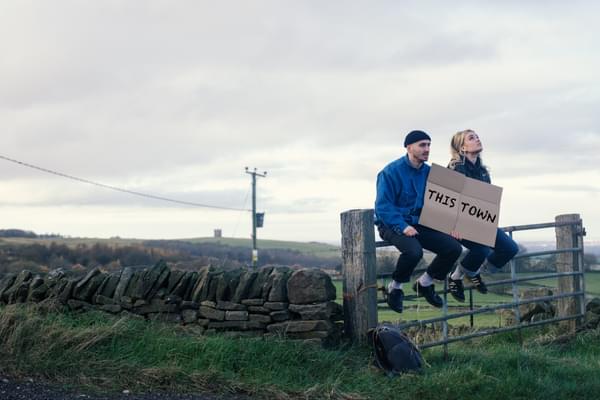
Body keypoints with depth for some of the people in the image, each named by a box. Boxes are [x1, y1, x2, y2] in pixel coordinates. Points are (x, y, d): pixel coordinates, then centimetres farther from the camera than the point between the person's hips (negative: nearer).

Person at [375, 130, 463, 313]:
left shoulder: (429, 172, 8)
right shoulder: (391, 172, -12)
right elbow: (383, 206, -17)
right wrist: (403, 227, -29)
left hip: (419, 224, 6)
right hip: (393, 225, -6)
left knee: (454, 247, -11)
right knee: (413, 250, -36)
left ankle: (424, 283, 12)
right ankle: (395, 287, -7)